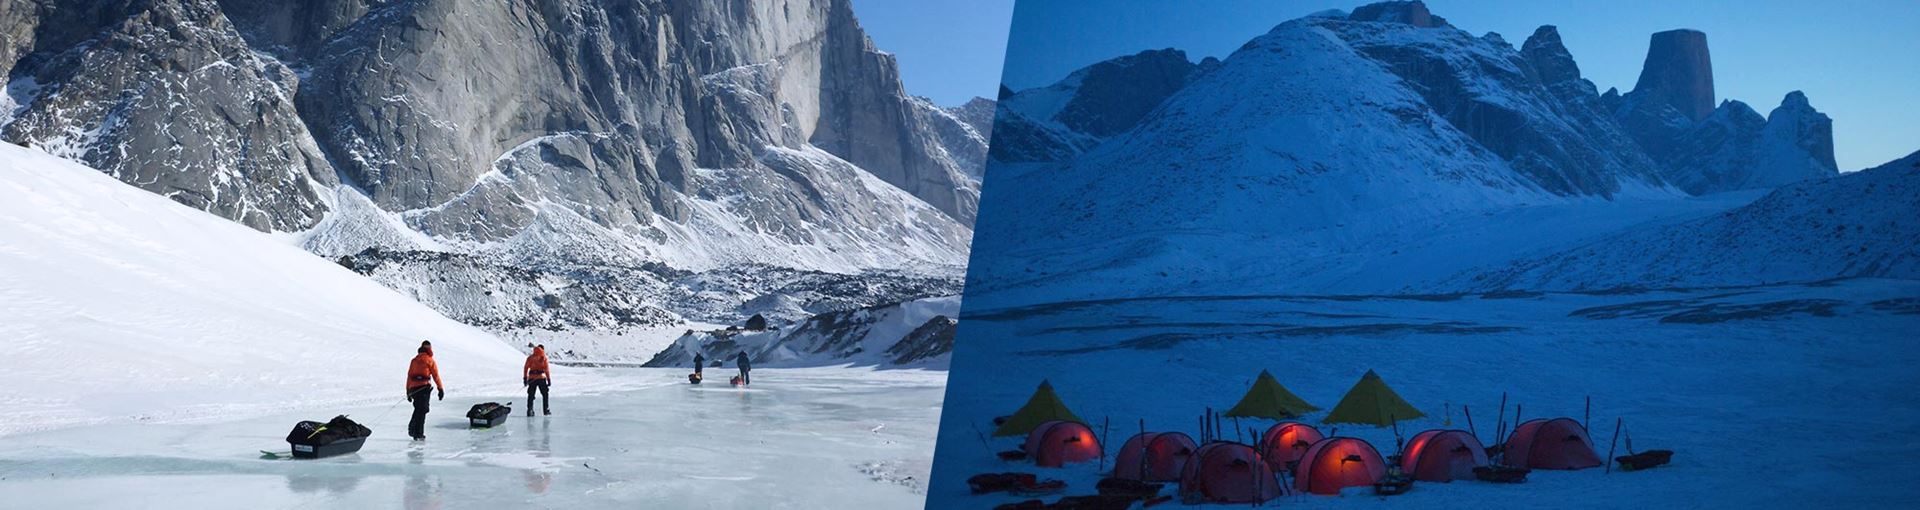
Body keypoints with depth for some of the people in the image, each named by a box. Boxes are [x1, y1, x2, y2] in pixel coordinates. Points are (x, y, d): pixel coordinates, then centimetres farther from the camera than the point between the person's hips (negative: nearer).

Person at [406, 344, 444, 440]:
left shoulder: (414, 360, 12)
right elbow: (436, 375, -5)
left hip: (413, 388, 5)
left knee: (417, 409, 22)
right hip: (424, 387, -5)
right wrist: (441, 389, -1)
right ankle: (419, 433, -7)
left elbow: (409, 375, 13)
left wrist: (408, 391, 17)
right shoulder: (429, 360, -2)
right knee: (422, 410, -3)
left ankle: (412, 428, 15)